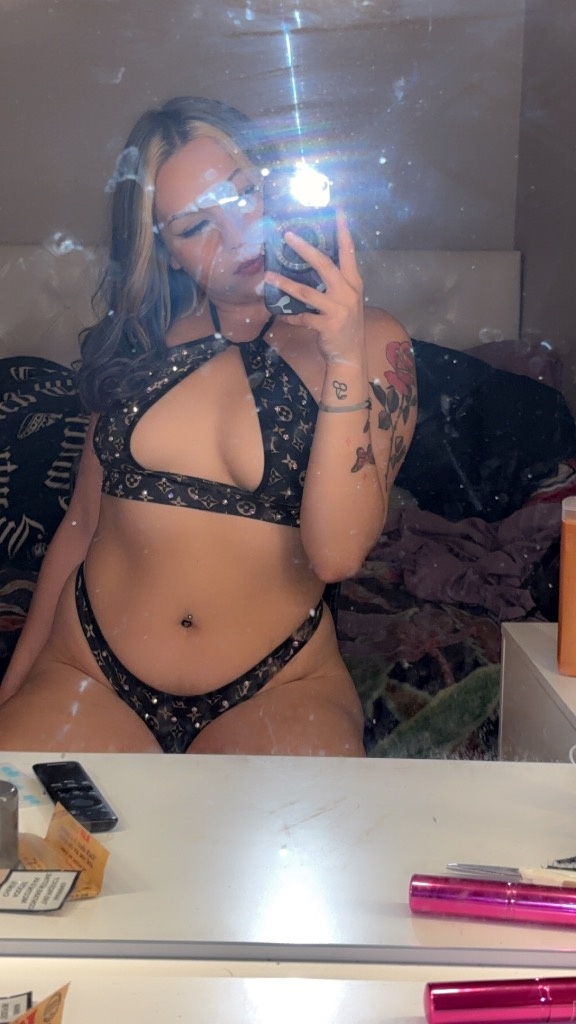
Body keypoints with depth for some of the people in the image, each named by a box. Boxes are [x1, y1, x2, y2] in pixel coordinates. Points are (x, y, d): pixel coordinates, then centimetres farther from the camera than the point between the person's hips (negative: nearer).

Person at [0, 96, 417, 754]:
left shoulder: (372, 341, -1)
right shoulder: (144, 340, 8)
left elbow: (336, 554, -13)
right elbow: (81, 523, 14)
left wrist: (345, 361, -20)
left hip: (276, 691, -1)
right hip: (86, 675, 2)